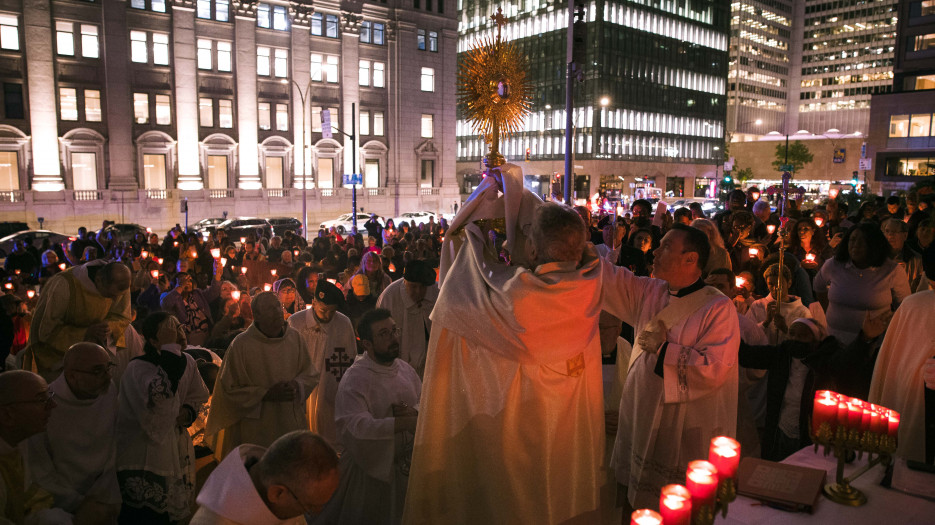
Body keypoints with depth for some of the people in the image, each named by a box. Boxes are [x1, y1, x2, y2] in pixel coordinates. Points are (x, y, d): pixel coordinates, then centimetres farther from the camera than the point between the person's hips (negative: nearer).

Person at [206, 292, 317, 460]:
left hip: (293, 423, 4)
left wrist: (297, 385, -11)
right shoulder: (241, 345, -10)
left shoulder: (294, 338, 1)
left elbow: (311, 375, 9)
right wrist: (266, 394, -16)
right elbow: (230, 389, -8)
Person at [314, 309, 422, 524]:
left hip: (403, 465, 6)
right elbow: (357, 425, -34)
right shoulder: (354, 379, -21)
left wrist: (414, 412, -16)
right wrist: (405, 422, -39)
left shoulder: (405, 369, 0)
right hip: (368, 469, -6)